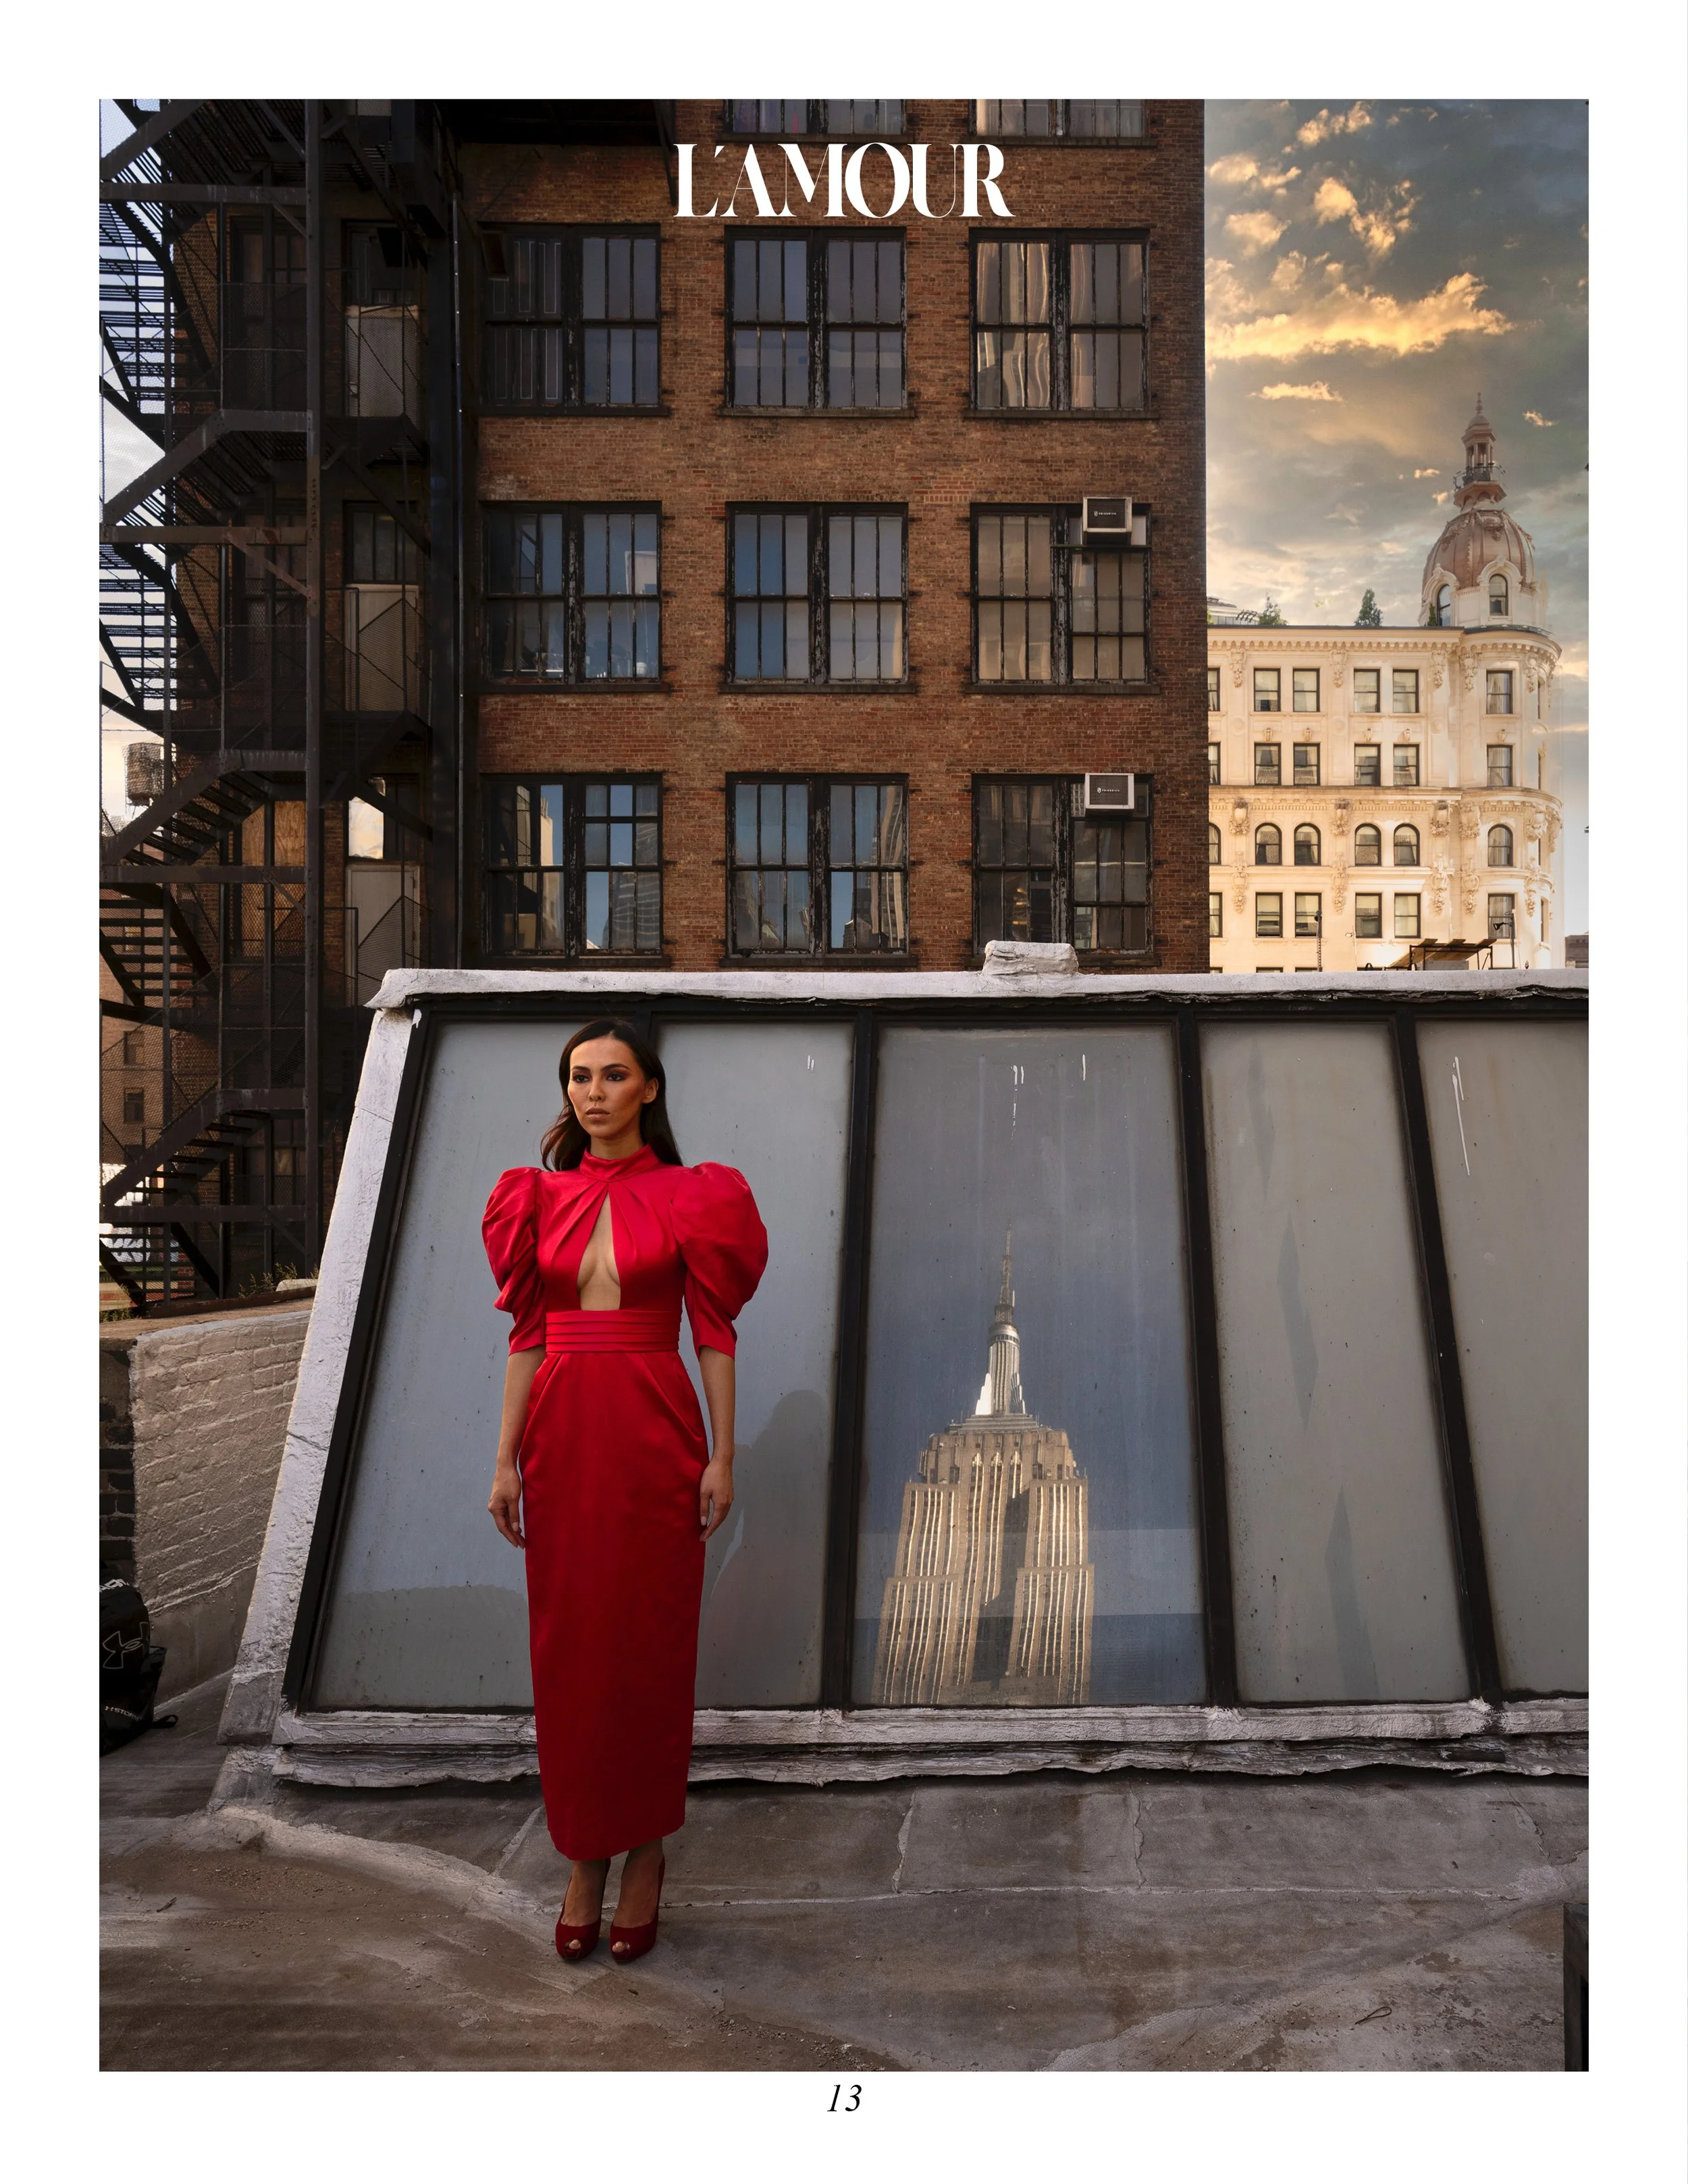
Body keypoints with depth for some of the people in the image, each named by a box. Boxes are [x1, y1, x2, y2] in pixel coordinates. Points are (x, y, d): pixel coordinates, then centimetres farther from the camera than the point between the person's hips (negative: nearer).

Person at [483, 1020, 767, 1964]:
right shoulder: (541, 1198, 7)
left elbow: (715, 1334, -2)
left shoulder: (690, 1197, -1)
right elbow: (528, 1336, 8)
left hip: (656, 1433, -3)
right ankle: (585, 1858, 22)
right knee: (569, 1645, 8)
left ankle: (646, 1854, 21)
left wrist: (722, 1455, -6)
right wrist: (507, 1459, 4)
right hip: (562, 1433, 3)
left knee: (651, 1644, 4)